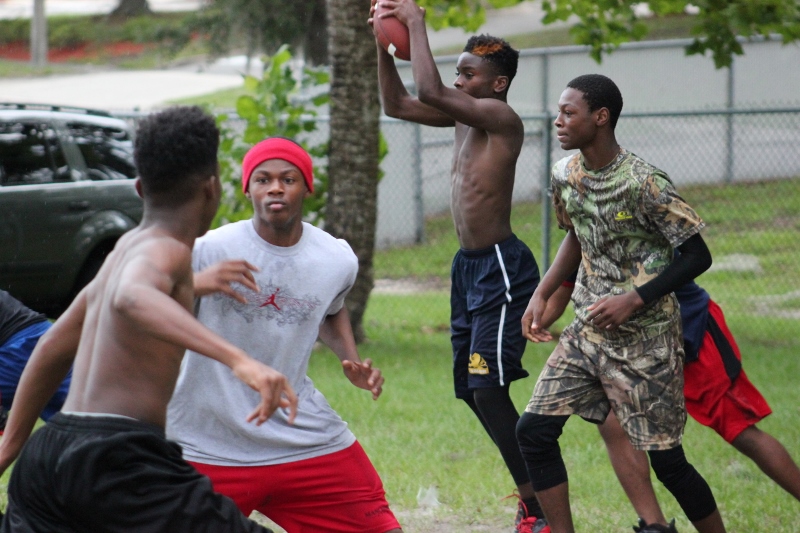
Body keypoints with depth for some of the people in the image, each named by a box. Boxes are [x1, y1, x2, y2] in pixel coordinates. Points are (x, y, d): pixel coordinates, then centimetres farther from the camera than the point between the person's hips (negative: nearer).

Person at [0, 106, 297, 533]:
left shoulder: (124, 248, 22)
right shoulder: (165, 250, -6)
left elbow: (53, 348, 31)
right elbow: (131, 298, -32)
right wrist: (236, 358, -43)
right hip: (120, 457, -9)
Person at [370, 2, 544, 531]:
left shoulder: (500, 117, -15)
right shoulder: (466, 116, 11)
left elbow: (430, 92, -27)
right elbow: (398, 104, 19)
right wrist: (384, 42, 8)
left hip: (501, 267, -10)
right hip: (469, 266, 10)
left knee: (489, 389, -15)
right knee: (473, 391, 12)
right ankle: (534, 490, 21)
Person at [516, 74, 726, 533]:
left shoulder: (644, 184, -20)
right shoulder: (566, 175, 3)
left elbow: (698, 257, -15)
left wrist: (635, 300, -22)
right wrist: (542, 294, 11)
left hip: (645, 340, -7)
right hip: (587, 333, 7)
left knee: (666, 460, -3)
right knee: (534, 430, -3)